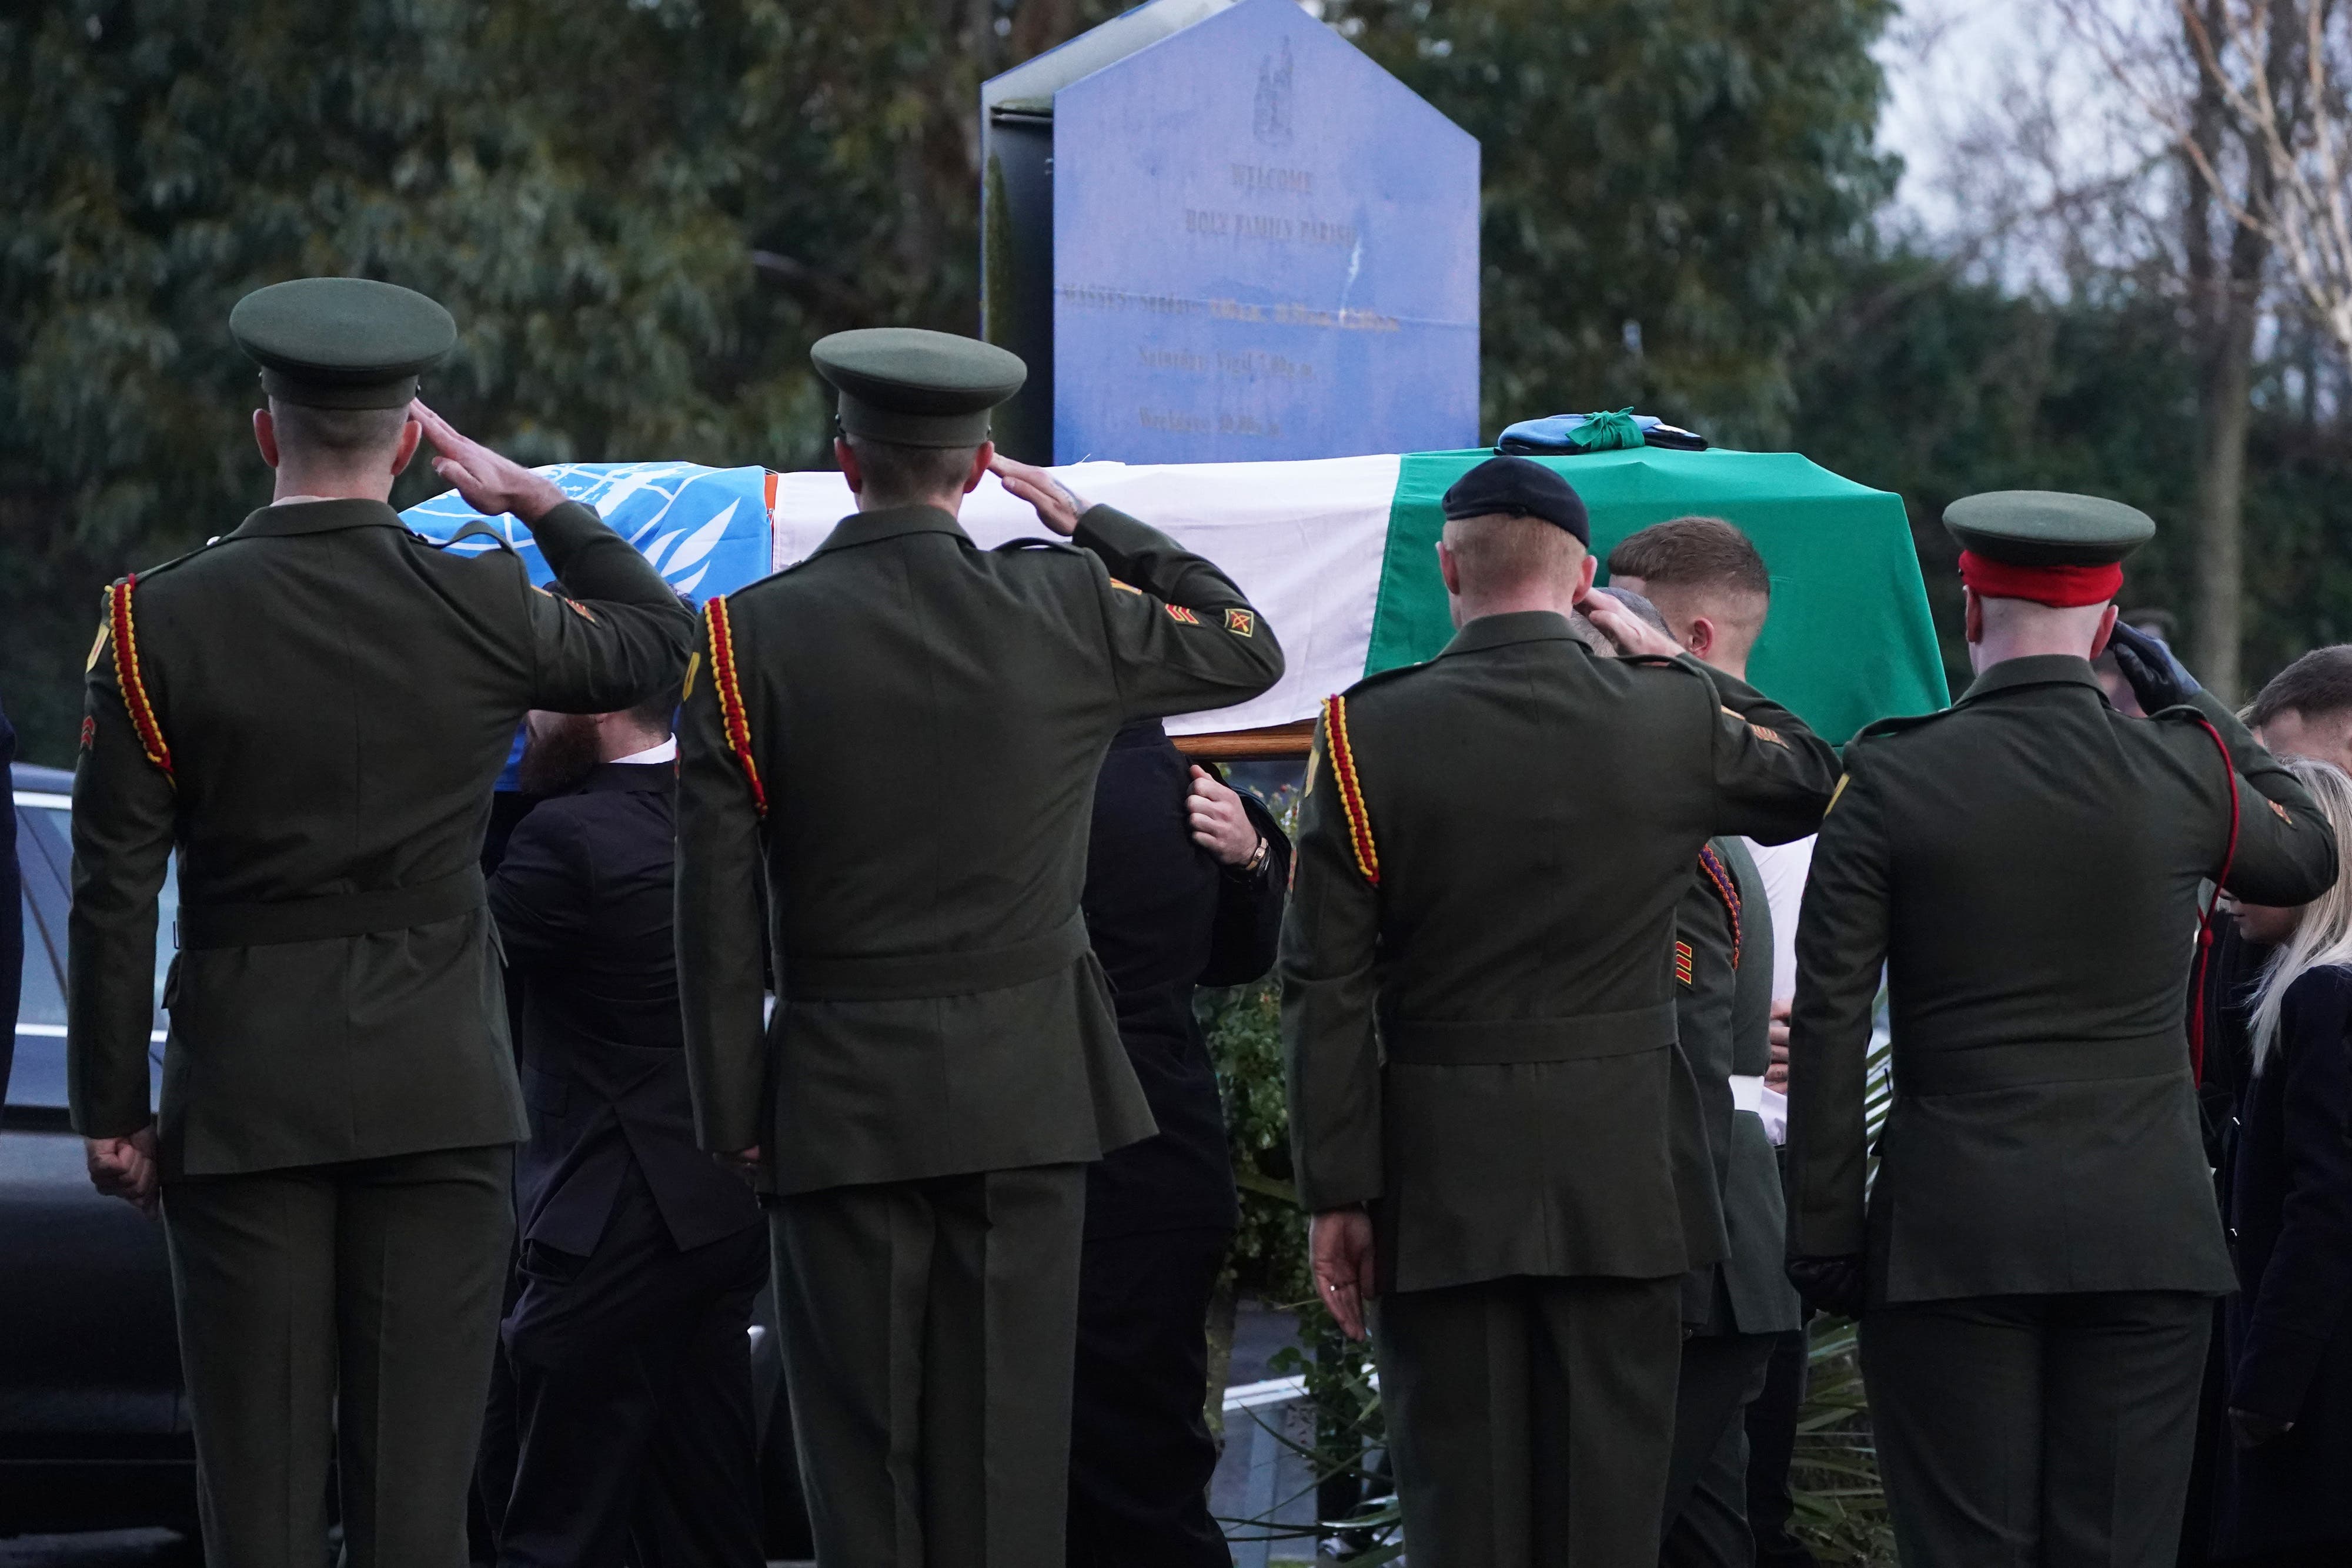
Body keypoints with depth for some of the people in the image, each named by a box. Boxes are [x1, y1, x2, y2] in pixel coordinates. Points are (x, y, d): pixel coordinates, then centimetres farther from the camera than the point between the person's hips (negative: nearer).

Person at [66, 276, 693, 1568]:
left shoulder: (160, 625, -6)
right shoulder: (483, 611, -4)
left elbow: (114, 893, -4)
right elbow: (659, 640, 16)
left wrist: (110, 1110, 3)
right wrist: (542, 502, 22)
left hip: (242, 1092, 0)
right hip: (437, 1093, 1)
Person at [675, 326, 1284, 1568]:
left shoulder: (750, 637, -5)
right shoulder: (1066, 607, -3)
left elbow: (716, 906, -5)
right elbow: (1248, 649, 16)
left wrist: (732, 1113, 2)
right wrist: (1093, 527, 22)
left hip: (842, 1095, -1)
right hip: (1025, 1091, 1)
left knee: (860, 1435, 3)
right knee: (1009, 1428, 4)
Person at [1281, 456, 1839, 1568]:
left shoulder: (1368, 732, -6)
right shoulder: (1675, 718, -3)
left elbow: (1327, 986, -6)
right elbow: (1812, 780, 20)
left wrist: (1336, 1192, -1)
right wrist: (1670, 660, 20)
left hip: (1439, 1182, -1)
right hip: (1621, 1182, 1)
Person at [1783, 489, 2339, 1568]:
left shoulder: (1892, 781, -3)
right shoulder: (2182, 772, -2)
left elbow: (1830, 1024, -3)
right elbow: (2306, 855, 21)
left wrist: (1823, 1233, 2)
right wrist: (2192, 703, 28)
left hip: (1949, 1236, -1)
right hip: (2144, 1234, 1)